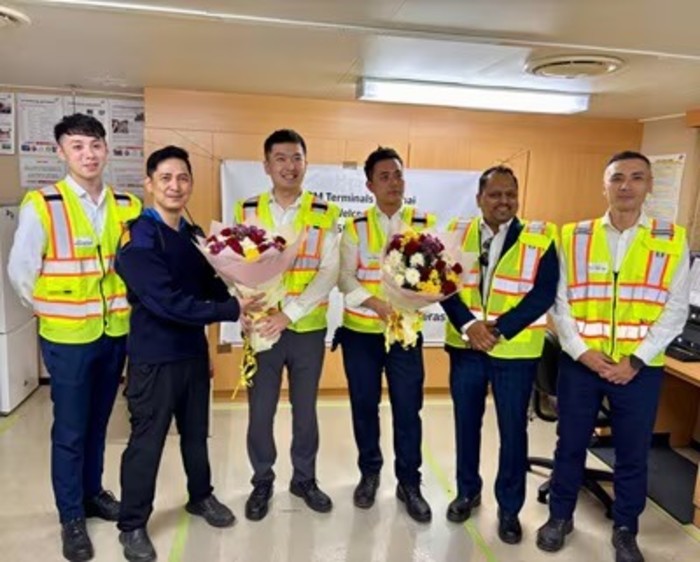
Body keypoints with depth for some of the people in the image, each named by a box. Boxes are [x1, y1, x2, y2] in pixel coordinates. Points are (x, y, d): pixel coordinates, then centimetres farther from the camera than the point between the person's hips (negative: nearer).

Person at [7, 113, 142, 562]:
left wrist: (124, 305, 7)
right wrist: (51, 310, 2)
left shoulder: (128, 207, 0)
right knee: (70, 430, 8)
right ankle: (71, 517, 25)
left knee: (97, 422, 19)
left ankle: (93, 492, 38)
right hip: (67, 337, -3)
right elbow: (20, 270, -5)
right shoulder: (42, 206, -12)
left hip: (116, 332, 4)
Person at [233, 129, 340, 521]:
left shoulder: (325, 214, -2)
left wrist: (289, 313, -20)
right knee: (260, 412, 10)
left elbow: (329, 272, -11)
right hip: (261, 327, 1)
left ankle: (305, 479, 35)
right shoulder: (246, 210, 1)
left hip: (309, 329, 0)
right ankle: (263, 481, 33)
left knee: (305, 410, 14)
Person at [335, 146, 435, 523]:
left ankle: (409, 483, 23)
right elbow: (345, 278, -5)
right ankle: (369, 473, 32)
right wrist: (375, 302, -20)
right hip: (360, 331, 1)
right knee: (364, 404, 11)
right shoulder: (355, 227, 1)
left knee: (408, 408, 4)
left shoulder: (425, 224, 1)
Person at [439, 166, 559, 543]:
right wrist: (469, 324, -19)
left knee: (513, 429, 8)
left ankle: (509, 507, 28)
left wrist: (498, 329, -19)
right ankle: (467, 491, 36)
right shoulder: (458, 234, 2)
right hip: (464, 345, 2)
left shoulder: (540, 238, -5)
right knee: (466, 422, 15)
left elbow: (543, 293, -12)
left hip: (515, 350, -2)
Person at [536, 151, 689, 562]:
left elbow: (675, 309, -3)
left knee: (633, 453, 13)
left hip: (640, 367, 0)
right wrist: (581, 351, -12)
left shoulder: (672, 241, 0)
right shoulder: (575, 238, 1)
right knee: (570, 444, 13)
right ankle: (560, 517, 33)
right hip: (580, 362, 0)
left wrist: (637, 360, -12)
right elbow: (560, 301, -1)